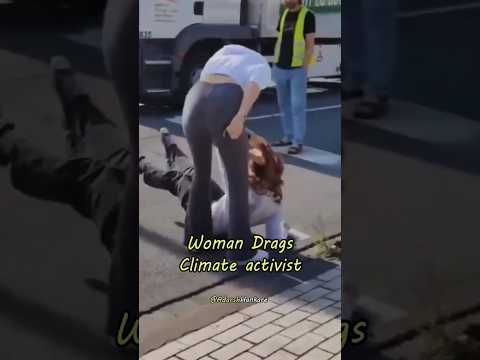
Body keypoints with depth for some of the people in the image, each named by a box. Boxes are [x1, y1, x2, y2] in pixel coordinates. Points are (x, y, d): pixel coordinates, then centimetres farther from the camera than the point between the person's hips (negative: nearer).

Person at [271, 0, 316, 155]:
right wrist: (275, 64, 12)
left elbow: (310, 44, -8)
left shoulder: (307, 15, -7)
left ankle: (298, 142, -2)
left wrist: (305, 67, -13)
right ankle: (288, 137, 22)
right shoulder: (284, 15, 12)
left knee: (297, 105, -5)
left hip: (297, 69, -7)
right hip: (281, 68, 7)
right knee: (284, 104, 12)